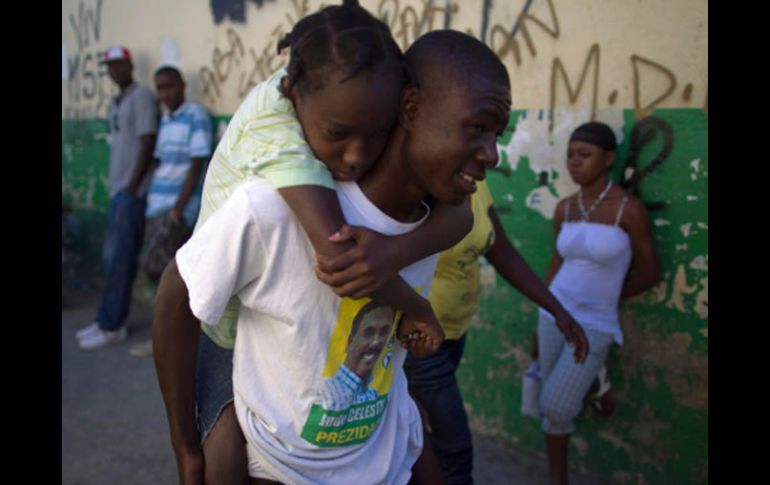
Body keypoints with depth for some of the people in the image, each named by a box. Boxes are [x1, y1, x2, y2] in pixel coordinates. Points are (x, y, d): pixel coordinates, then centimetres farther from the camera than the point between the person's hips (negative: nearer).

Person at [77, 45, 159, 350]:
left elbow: (147, 145, -13)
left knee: (119, 257, -7)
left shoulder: (142, 97, -7)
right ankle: (107, 320, 16)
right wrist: (116, 185, 12)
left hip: (132, 190, -8)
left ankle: (111, 326, -2)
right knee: (114, 255, 9)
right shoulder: (115, 103, 19)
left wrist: (131, 187, -15)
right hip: (118, 188, 8)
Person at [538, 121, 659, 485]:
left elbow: (648, 274, -4)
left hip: (595, 326, -4)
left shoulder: (630, 209, -14)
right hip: (554, 316, 5)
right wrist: (541, 320, 12)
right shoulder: (564, 208, 1)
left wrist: (602, 297, 6)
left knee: (555, 407, -8)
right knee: (552, 407, 9)